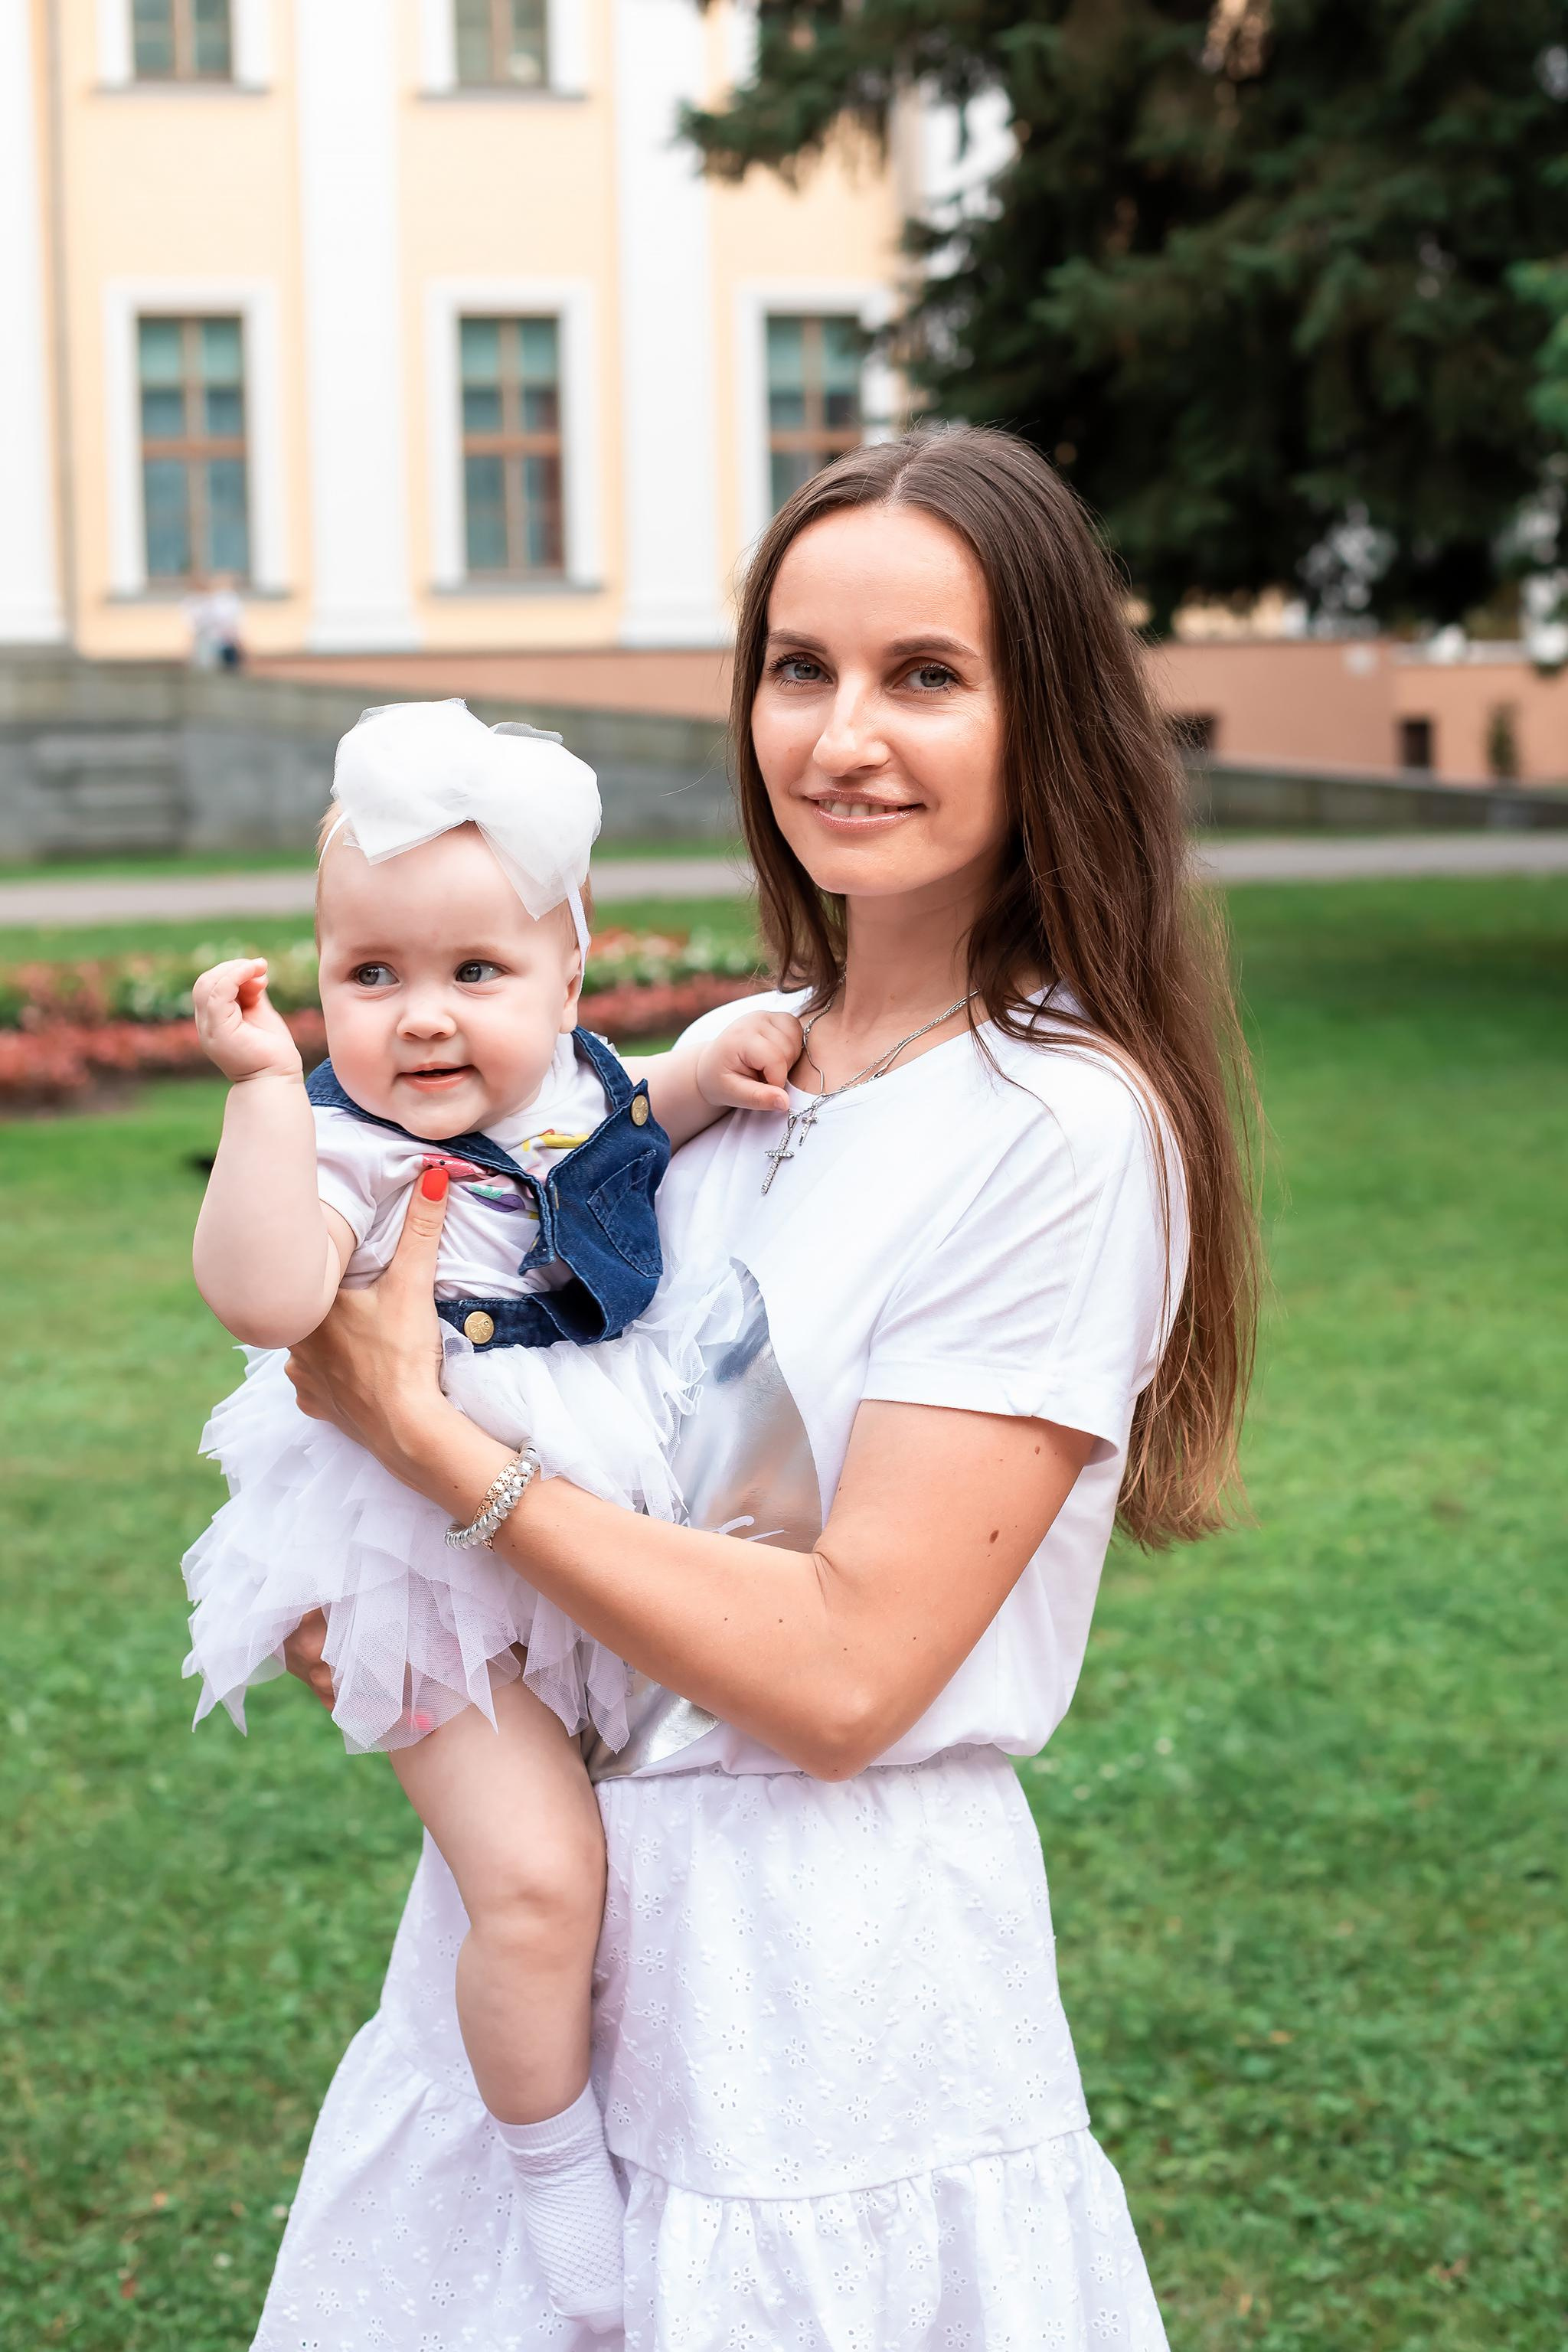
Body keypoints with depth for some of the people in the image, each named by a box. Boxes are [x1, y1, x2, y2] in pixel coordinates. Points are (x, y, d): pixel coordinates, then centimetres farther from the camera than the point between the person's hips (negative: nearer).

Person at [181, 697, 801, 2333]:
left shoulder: (577, 1086, -1)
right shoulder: (349, 1151, -21)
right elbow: (265, 1293, -40)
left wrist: (711, 1074, 4)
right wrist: (264, 1084, -41)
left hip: (622, 1524, 7)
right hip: (439, 1577, -7)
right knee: (536, 1876, -17)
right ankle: (556, 2173, 9)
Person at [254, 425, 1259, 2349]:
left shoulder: (1067, 1131, -16)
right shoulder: (732, 1066, 6)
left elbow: (845, 1667, -21)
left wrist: (420, 1428, -18)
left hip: (819, 1983, -7)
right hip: (541, 1895, 7)